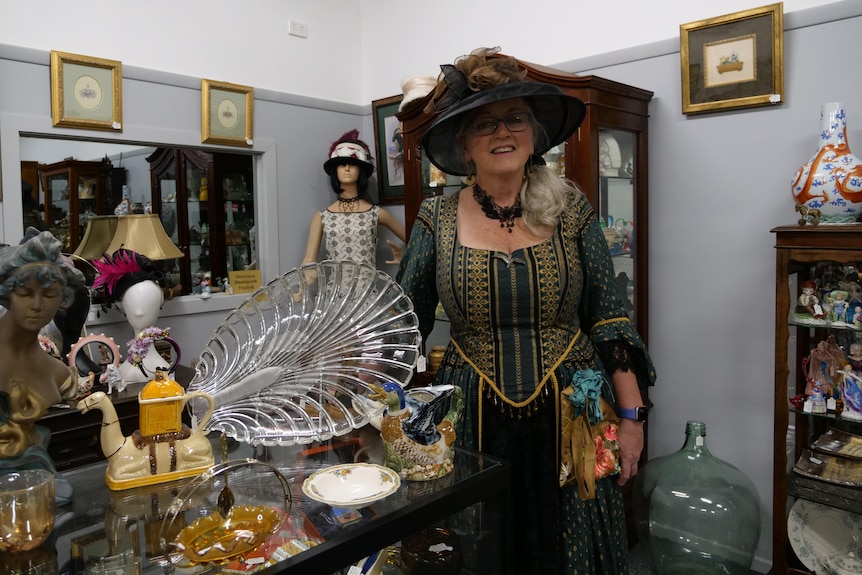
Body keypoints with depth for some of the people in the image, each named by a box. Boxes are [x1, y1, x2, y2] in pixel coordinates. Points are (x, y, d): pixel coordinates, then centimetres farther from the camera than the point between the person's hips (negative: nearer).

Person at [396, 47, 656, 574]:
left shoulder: (570, 209, -2)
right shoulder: (438, 218, -2)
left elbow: (609, 318, 0)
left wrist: (631, 414, -2)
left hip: (569, 417, 0)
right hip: (473, 422, 0)